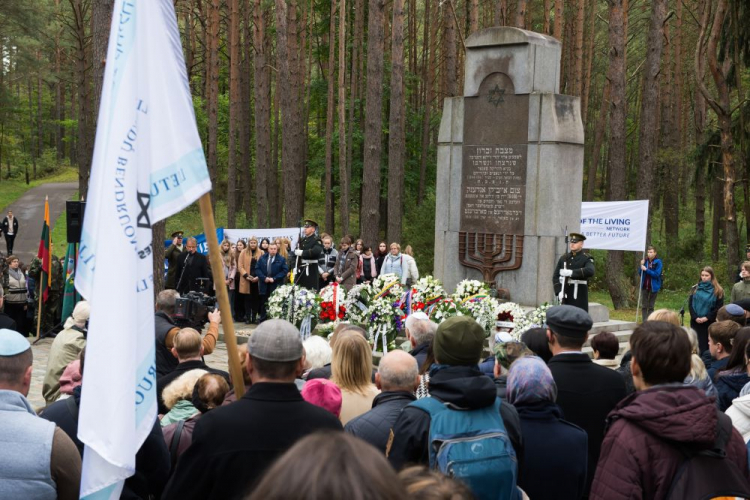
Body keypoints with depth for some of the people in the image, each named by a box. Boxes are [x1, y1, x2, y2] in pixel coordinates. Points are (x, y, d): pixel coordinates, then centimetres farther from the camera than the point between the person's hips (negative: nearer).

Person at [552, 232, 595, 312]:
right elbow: (555, 276, 9)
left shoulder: (586, 259, -1)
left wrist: (571, 272, -27)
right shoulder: (564, 258, 13)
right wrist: (559, 291, -5)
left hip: (579, 296, -4)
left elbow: (590, 271, -23)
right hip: (565, 295, 5)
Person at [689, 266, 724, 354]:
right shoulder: (695, 289, 9)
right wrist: (695, 317, -10)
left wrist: (707, 318, -14)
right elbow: (690, 304, 4)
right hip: (696, 322, 3)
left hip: (710, 323, -3)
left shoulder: (718, 291, 0)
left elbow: (719, 307, -5)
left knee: (707, 345, -4)